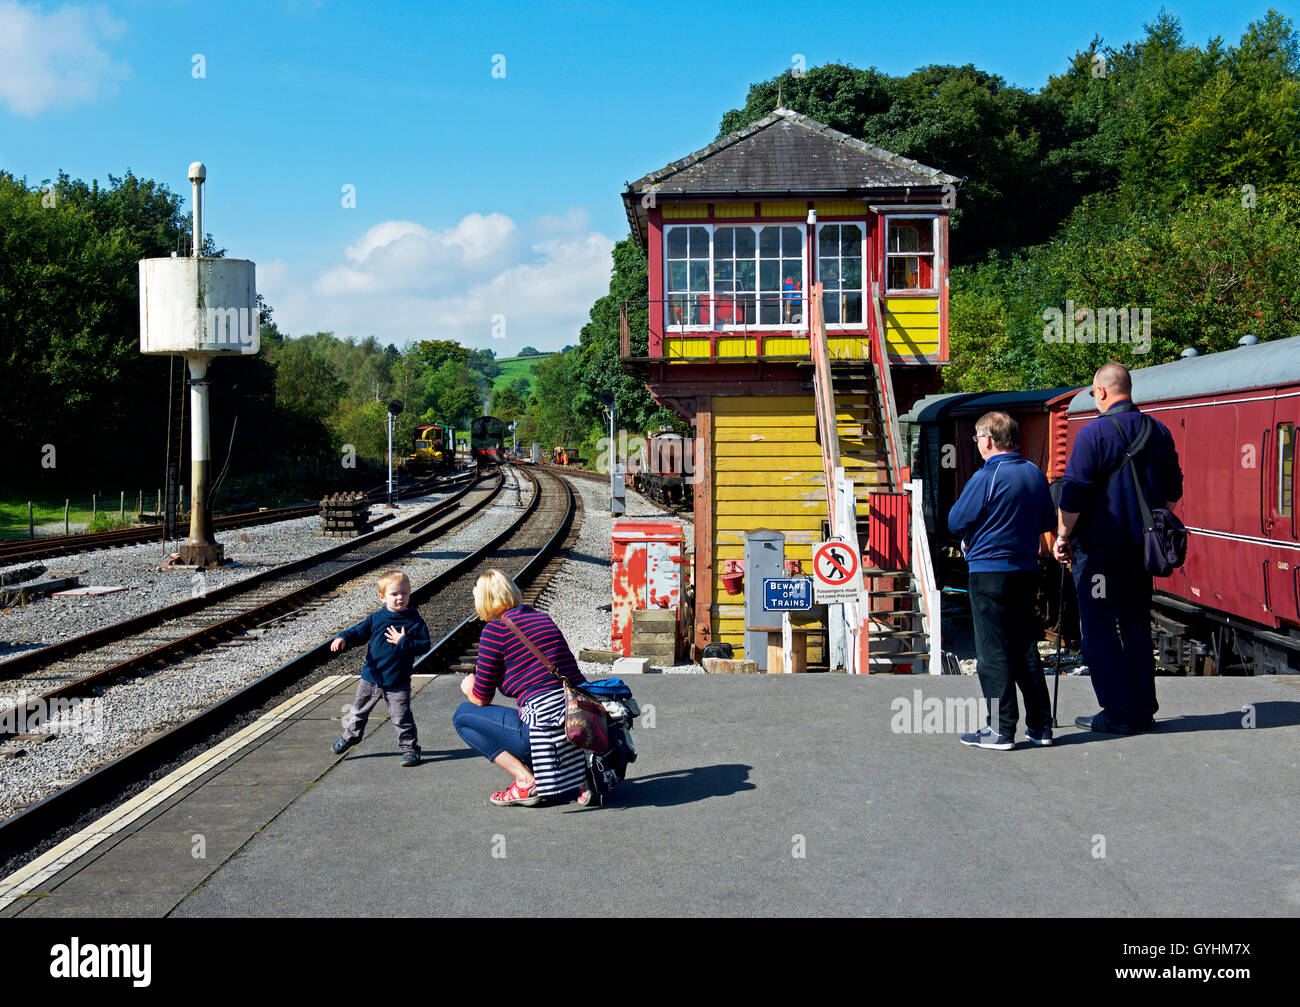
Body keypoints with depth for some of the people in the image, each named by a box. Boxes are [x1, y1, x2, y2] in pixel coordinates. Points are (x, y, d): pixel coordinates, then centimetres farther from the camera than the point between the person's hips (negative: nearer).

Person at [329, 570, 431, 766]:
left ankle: (410, 747, 10)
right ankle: (350, 736, 44)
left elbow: (425, 645, -9)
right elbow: (358, 631, 4)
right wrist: (343, 638, -15)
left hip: (398, 682, -3)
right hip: (371, 677, 3)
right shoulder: (376, 618, -3)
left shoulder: (414, 621, -8)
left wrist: (404, 642, -22)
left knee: (401, 717, -5)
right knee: (359, 711, 21)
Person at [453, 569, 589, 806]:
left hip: (550, 729, -7)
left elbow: (481, 699, 4)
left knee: (462, 716, 10)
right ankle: (579, 775, 12)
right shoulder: (543, 618, 18)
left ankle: (526, 782, -1)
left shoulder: (495, 629, -3)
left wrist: (468, 686, 27)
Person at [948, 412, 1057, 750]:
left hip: (990, 572, -7)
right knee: (1024, 648, 14)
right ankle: (1040, 725, 16)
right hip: (1027, 571, 7)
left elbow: (956, 522, -10)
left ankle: (1001, 729, 1)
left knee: (993, 652, 0)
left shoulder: (986, 477, -15)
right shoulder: (1036, 474, 6)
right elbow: (1049, 521, 15)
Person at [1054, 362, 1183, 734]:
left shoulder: (1094, 432, -13)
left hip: (1099, 546, -6)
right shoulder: (1159, 432, 7)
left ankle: (1118, 715, 2)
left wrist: (1063, 537, -5)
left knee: (1099, 630, 1)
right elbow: (1173, 490, 15)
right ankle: (1143, 710, 18)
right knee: (1137, 627, 15)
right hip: (1141, 547, 7)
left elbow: (1074, 492, -15)